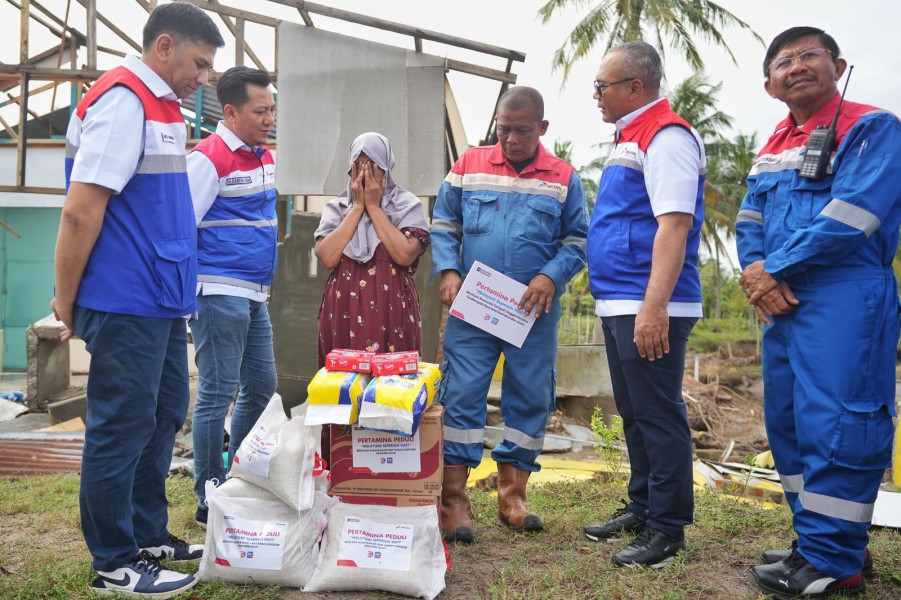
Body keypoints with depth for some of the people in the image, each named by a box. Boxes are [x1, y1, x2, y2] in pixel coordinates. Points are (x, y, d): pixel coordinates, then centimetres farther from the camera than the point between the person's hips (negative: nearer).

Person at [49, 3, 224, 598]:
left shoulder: (163, 107, 16)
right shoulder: (122, 99, -14)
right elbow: (80, 212, -19)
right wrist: (67, 302, -11)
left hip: (162, 301, 10)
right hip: (126, 303, -10)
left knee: (163, 416, 16)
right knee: (122, 427, 1)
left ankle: (150, 536, 31)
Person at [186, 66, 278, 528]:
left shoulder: (265, 157, 13)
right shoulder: (209, 158, -12)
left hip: (254, 295, 9)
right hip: (219, 294, -9)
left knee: (262, 387, 14)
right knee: (217, 394, -2)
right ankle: (210, 499, 11)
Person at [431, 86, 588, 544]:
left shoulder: (563, 177, 6)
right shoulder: (468, 166, 7)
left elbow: (577, 241, 6)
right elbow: (443, 226, 8)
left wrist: (551, 277, -12)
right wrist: (447, 272, -8)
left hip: (534, 312, 1)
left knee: (530, 400, 7)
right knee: (461, 396, -4)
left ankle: (511, 496, 22)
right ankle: (453, 501, 5)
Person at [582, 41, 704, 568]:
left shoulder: (667, 137, -11)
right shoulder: (630, 138, 19)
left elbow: (674, 224, -22)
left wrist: (653, 308, -28)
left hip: (649, 308, -10)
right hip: (620, 305, 10)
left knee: (658, 417, -1)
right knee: (634, 415, 17)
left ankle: (667, 530, 12)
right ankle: (642, 508, 31)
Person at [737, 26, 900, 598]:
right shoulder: (773, 148, 19)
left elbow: (848, 218, -16)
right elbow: (749, 220, 13)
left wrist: (774, 271, -11)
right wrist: (756, 270, -8)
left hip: (844, 298, -8)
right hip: (782, 303, 8)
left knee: (833, 423, -8)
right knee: (787, 421, 11)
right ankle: (817, 537, 25)